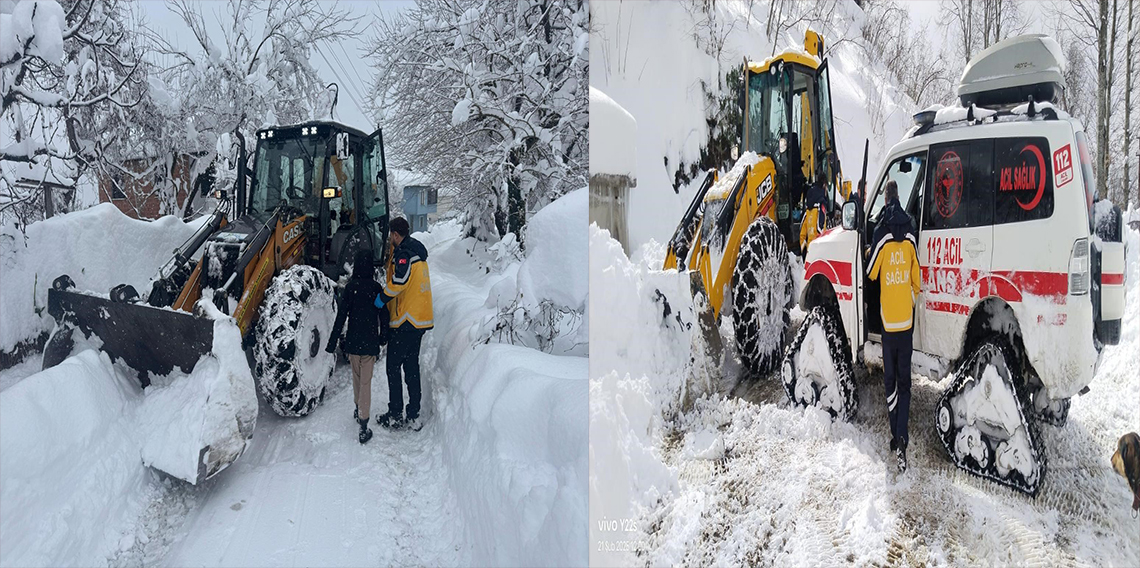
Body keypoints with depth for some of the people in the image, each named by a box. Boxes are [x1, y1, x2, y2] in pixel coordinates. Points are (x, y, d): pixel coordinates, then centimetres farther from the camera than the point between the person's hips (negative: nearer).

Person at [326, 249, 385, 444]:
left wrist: (333, 342, -3)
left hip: (353, 341, 1)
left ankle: (358, 409, 42)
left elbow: (341, 317, -9)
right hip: (370, 342, -1)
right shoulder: (376, 288, -7)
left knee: (356, 377, 22)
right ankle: (363, 426, -1)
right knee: (366, 382, 2)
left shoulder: (350, 288, -8)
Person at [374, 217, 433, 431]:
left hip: (405, 321, -9)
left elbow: (399, 280, -31)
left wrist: (381, 298, -19)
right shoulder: (418, 252, 15)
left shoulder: (403, 253, -14)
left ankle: (395, 415, 6)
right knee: (412, 366, 14)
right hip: (420, 320, 9)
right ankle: (413, 416, 17)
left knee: (393, 367, 1)